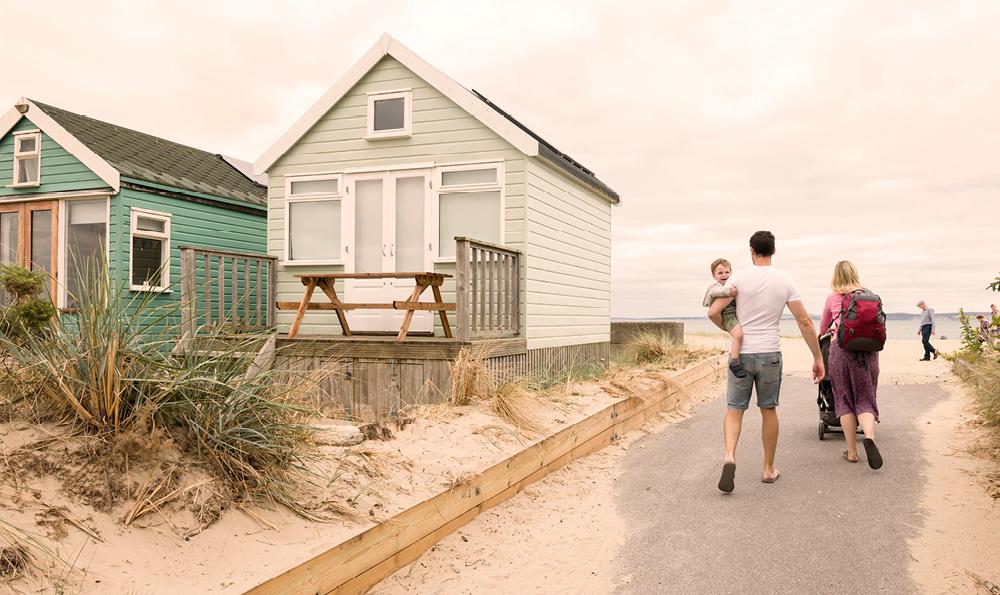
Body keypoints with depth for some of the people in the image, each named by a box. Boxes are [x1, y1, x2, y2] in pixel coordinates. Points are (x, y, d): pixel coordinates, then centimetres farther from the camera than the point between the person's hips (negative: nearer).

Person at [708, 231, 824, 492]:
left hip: (741, 353, -1)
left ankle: (729, 456, -17)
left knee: (734, 409, 7)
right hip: (770, 353, 2)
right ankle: (769, 469, 24)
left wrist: (729, 329, 13)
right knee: (768, 409, 16)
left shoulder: (739, 278, -5)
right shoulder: (785, 281, 1)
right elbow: (805, 321, -1)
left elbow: (713, 312, -10)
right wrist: (818, 358, 5)